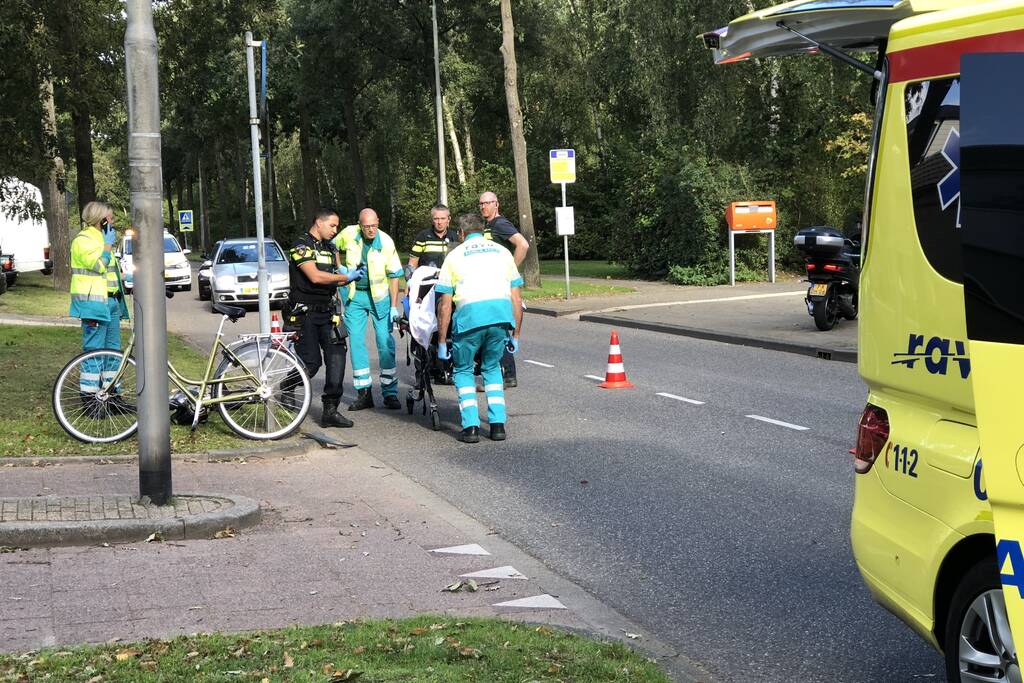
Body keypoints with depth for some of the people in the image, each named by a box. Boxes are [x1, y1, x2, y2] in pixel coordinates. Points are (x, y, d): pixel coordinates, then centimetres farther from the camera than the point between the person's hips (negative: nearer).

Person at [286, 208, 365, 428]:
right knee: (310, 363, -6)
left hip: (327, 312, 7)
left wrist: (350, 277, 2)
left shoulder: (330, 248, 17)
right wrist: (346, 276, -13)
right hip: (305, 313, -7)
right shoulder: (301, 247, -9)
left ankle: (331, 410, -4)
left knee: (337, 356, -6)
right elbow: (315, 276, -21)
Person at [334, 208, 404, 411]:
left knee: (385, 342, -5)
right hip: (355, 296, 2)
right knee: (356, 343, 1)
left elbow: (394, 275, -7)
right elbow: (334, 249, 13)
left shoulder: (386, 242, -14)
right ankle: (364, 393, 8)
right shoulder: (349, 234, -10)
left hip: (379, 296, -2)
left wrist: (394, 306, -10)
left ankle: (390, 393, 3)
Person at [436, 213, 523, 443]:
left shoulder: (455, 254, 19)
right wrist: (515, 335, 27)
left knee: (463, 370, 17)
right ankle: (498, 424, 14)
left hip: (470, 315, -2)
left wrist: (442, 342, 17)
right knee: (492, 367, 24)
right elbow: (517, 299, 21)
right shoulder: (502, 252, 25)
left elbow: (445, 305, 13)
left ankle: (471, 426, 6)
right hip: (502, 314, 2)